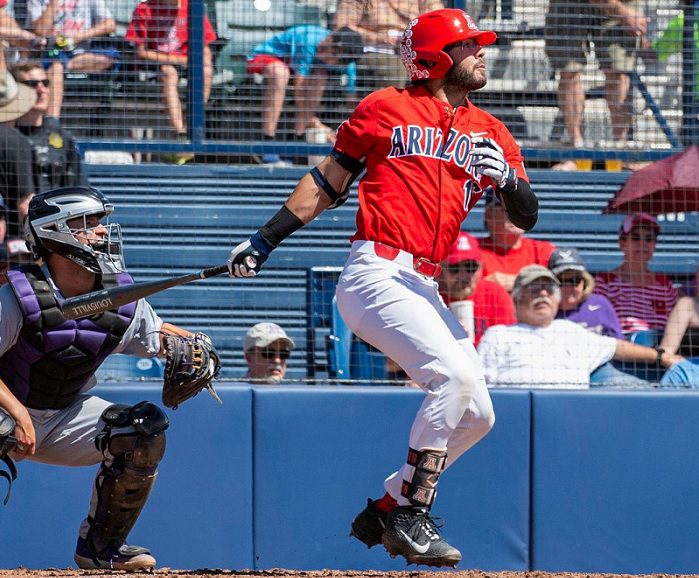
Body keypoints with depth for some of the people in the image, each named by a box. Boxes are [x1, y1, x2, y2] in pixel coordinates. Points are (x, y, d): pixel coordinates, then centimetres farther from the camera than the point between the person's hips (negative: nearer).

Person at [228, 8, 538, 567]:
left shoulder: (490, 132, 16)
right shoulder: (387, 107, 5)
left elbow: (527, 215, 9)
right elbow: (328, 182, 11)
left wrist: (506, 178, -13)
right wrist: (265, 240, 9)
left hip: (424, 288, 7)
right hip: (376, 273, -7)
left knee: (476, 415, 6)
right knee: (456, 375, -25)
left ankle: (386, 510, 19)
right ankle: (413, 516, -20)